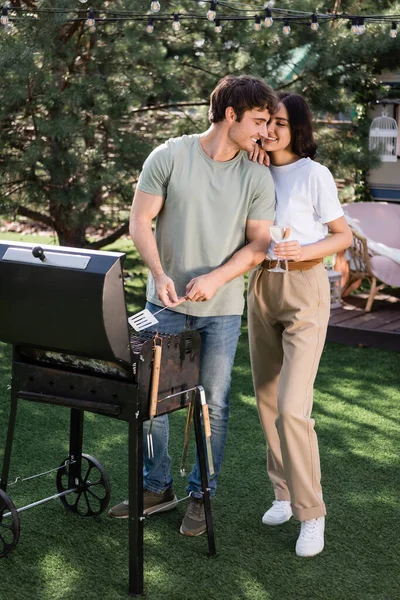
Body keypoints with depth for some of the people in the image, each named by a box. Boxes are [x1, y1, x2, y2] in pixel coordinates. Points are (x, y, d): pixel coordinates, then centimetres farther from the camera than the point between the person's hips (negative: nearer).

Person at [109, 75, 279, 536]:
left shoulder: (257, 177, -2)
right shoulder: (169, 157, -6)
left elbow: (257, 245, -3)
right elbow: (140, 221, -4)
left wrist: (216, 278, -18)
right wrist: (159, 273, -18)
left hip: (222, 308, 0)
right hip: (166, 304, 0)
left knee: (213, 403, 7)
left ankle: (201, 495, 23)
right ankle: (156, 487, 25)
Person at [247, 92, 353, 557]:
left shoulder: (314, 174, -7)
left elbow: (343, 236, -2)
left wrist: (305, 251, -20)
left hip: (303, 289, -6)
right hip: (261, 286, 6)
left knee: (292, 407, -14)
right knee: (267, 400, 10)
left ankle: (310, 513, -1)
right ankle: (284, 493, 25)